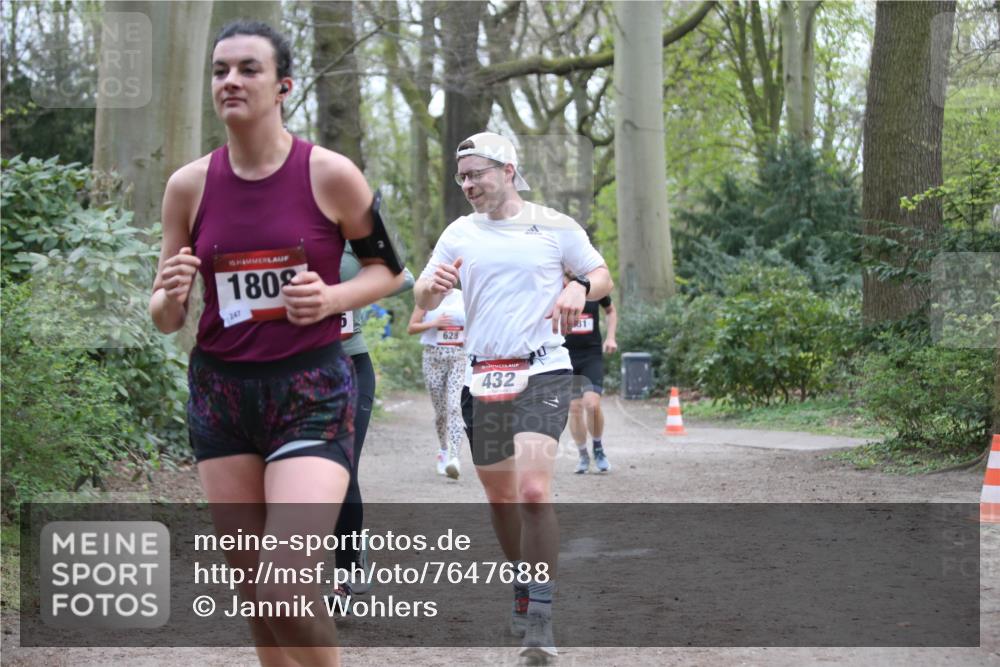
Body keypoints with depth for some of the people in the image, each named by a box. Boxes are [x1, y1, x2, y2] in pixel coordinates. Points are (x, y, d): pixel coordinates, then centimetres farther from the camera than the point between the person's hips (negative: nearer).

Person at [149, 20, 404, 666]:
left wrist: (332, 299, -14)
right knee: (254, 595, 8)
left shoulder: (330, 174, -7)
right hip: (220, 390, 4)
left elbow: (389, 268, 6)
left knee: (286, 589, -19)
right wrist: (171, 298, -16)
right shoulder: (190, 185, 2)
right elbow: (165, 317, 8)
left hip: (312, 392, -4)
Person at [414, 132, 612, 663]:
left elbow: (602, 275, 11)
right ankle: (523, 588, 34)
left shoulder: (555, 227, 2)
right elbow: (422, 300, 11)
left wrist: (579, 289, -11)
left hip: (542, 373, -4)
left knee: (534, 492, -19)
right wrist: (435, 285, -13)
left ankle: (539, 620, -15)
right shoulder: (460, 234, 10)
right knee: (499, 497, 12)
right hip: (481, 379, 4)